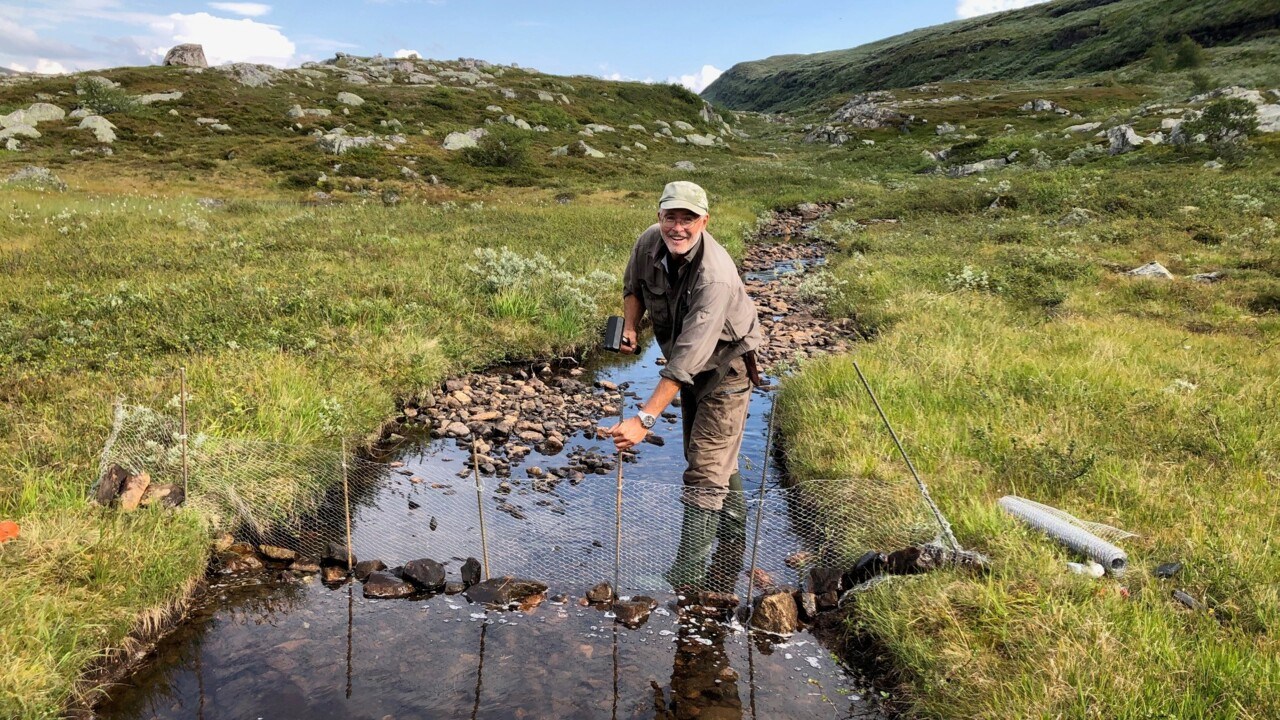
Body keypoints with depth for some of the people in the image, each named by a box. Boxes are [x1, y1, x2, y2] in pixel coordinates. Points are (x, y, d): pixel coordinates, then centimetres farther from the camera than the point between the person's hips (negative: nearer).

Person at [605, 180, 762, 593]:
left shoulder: (716, 276, -36)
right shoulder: (649, 242, -15)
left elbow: (686, 360, -41)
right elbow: (633, 288, 8)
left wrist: (644, 419, -45)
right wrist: (629, 327, -11)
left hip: (726, 366, -7)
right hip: (689, 367, 7)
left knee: (705, 472, -12)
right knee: (718, 459, 22)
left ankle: (687, 580, -4)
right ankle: (734, 546, 43)